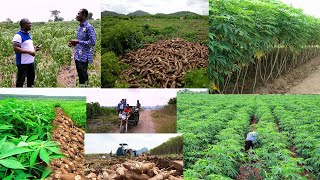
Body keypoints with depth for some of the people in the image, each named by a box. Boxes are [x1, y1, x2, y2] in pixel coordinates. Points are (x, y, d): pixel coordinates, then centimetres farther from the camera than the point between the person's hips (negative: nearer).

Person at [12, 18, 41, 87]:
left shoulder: (28, 34, 12)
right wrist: (29, 52, -28)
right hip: (23, 63, -9)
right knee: (21, 79, 1)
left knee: (31, 77, 21)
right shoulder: (18, 36, -17)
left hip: (31, 61, 9)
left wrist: (34, 48, 4)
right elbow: (16, 49, -26)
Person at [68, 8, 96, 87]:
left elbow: (93, 42, -19)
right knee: (80, 76, 14)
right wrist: (73, 43, 5)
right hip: (77, 56, 9)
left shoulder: (89, 27, -13)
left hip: (84, 57, -9)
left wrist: (78, 42, -20)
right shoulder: (79, 27, 14)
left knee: (83, 77, -5)